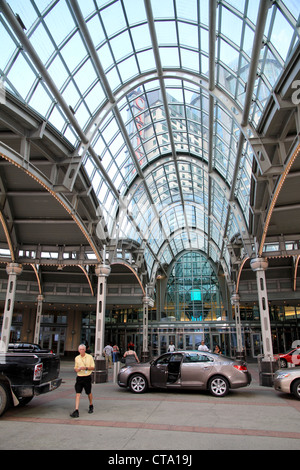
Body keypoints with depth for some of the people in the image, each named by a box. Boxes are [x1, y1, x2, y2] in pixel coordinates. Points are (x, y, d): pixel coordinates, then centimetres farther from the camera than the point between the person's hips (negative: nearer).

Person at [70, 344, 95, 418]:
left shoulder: (89, 357, -2)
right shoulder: (77, 358, 8)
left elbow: (93, 367, -1)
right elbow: (75, 368, 17)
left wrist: (86, 368, -18)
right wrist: (76, 369, -7)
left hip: (87, 377, -2)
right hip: (79, 377, 2)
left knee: (89, 393, 12)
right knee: (78, 394, -8)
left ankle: (91, 406, 35)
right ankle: (76, 411, -8)